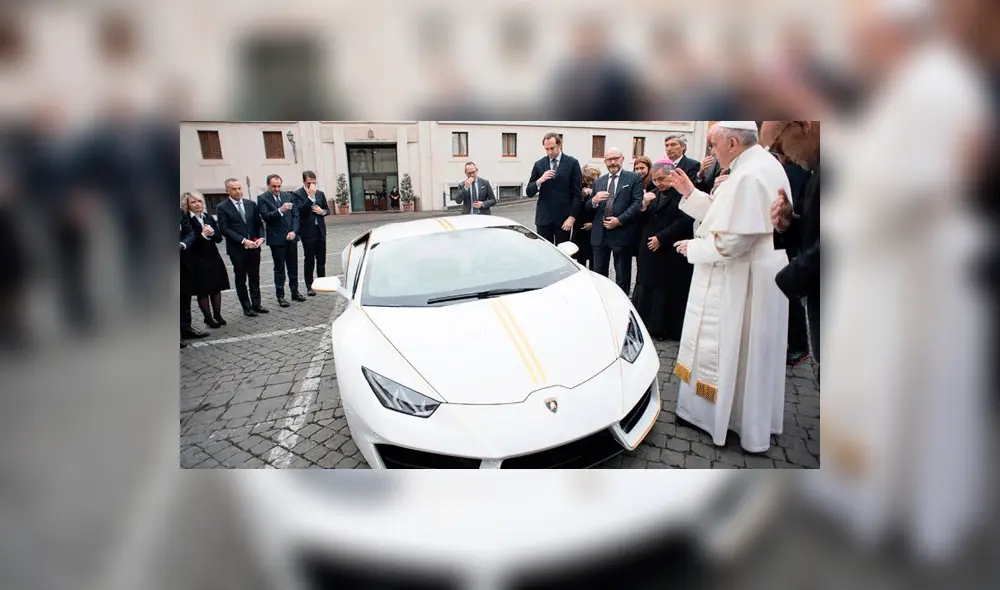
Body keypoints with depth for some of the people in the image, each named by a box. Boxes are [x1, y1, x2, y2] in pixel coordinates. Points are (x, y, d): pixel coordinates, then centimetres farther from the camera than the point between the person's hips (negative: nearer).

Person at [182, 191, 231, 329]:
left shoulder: (208, 217, 7)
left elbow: (219, 238, 3)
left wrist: (212, 232, -16)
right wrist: (203, 234, -28)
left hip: (214, 258, 5)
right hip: (197, 261, -5)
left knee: (216, 288, 11)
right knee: (202, 291, 4)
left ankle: (217, 315, 23)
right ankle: (208, 318, 14)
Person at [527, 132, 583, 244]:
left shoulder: (572, 163, 0)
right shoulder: (539, 164, 7)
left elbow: (577, 193, -2)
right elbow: (529, 192, 5)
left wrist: (572, 216, -9)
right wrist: (540, 180, -15)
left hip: (563, 218, -2)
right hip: (543, 217, 2)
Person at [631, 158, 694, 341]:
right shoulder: (655, 194, 13)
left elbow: (685, 221, -16)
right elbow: (643, 221, 11)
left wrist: (661, 238, -16)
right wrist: (644, 206, -8)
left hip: (673, 252, -6)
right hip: (651, 251, 7)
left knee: (671, 291, 1)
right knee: (647, 289, 8)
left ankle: (671, 330, 11)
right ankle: (649, 325, 19)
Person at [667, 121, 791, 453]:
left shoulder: (750, 175, -23)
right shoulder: (759, 165, 10)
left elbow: (732, 240, -27)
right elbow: (730, 216, 14)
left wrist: (693, 247, -12)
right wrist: (690, 194, 9)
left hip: (742, 280, -10)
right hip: (750, 274, 10)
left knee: (735, 352, 5)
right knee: (747, 352, 20)